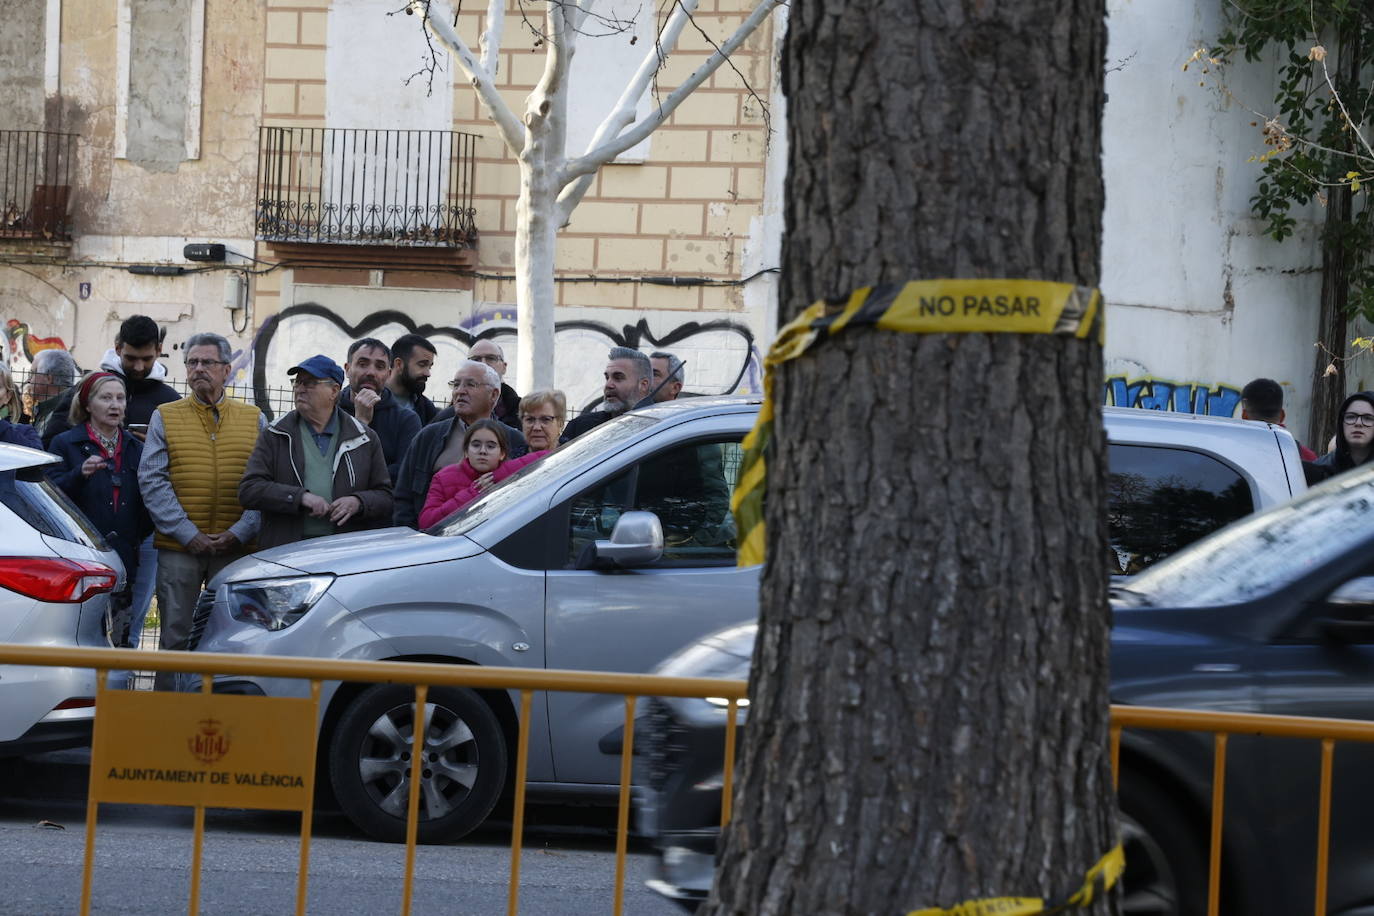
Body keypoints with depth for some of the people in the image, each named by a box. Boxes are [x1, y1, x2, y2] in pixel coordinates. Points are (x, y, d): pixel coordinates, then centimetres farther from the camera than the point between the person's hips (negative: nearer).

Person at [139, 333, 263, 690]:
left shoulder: (254, 420, 11)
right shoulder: (165, 417, 9)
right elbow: (152, 481, 0)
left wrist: (240, 532, -9)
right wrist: (187, 533, -10)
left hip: (236, 549, 1)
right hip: (179, 549, -1)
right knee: (176, 638, 1)